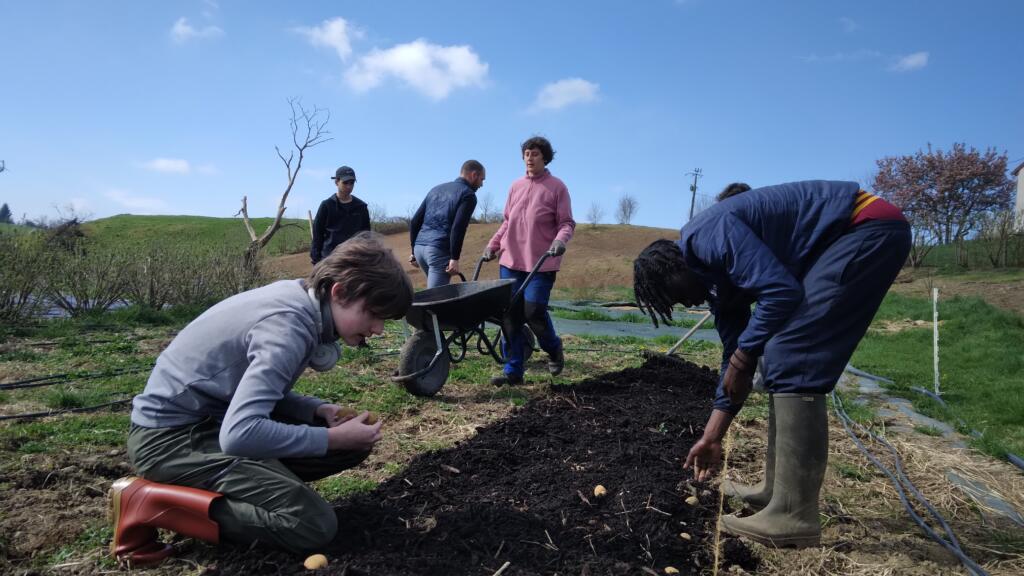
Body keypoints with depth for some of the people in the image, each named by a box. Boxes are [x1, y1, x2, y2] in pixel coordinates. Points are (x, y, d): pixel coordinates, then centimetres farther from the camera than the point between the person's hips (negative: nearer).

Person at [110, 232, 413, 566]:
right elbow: (239, 435, -35)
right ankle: (146, 503, -10)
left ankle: (214, 483, 7)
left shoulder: (300, 301, 1)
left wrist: (319, 410, -5)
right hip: (172, 435, -9)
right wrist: (332, 438, -24)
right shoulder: (289, 324, -27)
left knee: (356, 442, 5)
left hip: (215, 420, 9)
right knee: (314, 525, -22)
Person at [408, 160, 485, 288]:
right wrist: (455, 258, -15)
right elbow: (458, 227, -15)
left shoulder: (436, 189, 21)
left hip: (419, 247, 8)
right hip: (439, 250, -8)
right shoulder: (468, 194, 0)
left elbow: (414, 222, 17)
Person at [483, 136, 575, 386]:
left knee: (533, 311, -10)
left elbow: (567, 223, -2)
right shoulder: (516, 186, 14)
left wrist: (560, 241, -21)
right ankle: (513, 371, 9)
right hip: (511, 261, 5)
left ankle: (554, 350, 21)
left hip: (541, 263, -5)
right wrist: (493, 245, 13)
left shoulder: (557, 187, 0)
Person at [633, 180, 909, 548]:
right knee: (784, 358, 10)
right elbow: (734, 350, 15)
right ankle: (777, 490, 17)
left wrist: (742, 359, -11)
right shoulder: (714, 274, 13)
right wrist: (713, 435, 17)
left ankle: (793, 518, -12)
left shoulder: (705, 237, -15)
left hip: (870, 226, -10)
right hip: (854, 236, 10)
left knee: (790, 360, -16)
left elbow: (780, 291, -24)